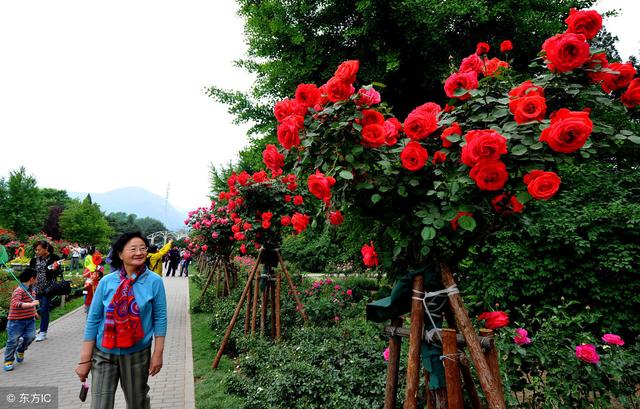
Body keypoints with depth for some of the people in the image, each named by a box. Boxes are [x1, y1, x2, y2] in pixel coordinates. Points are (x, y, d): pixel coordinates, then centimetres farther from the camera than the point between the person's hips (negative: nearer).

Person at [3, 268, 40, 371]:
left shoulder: (32, 290, 9)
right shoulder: (19, 290, -19)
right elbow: (15, 304, -36)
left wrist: (34, 312, 31)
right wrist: (31, 304, -41)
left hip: (30, 319, 6)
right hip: (16, 321, -6)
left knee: (30, 336, -6)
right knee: (13, 341, -1)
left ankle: (20, 351, 22)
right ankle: (8, 361, 16)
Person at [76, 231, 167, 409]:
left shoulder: (154, 281, -10)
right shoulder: (107, 281, -7)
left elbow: (160, 318, -5)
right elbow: (93, 320, -2)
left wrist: (158, 353, -5)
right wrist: (85, 359, -2)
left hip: (137, 353, 0)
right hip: (104, 354, 0)